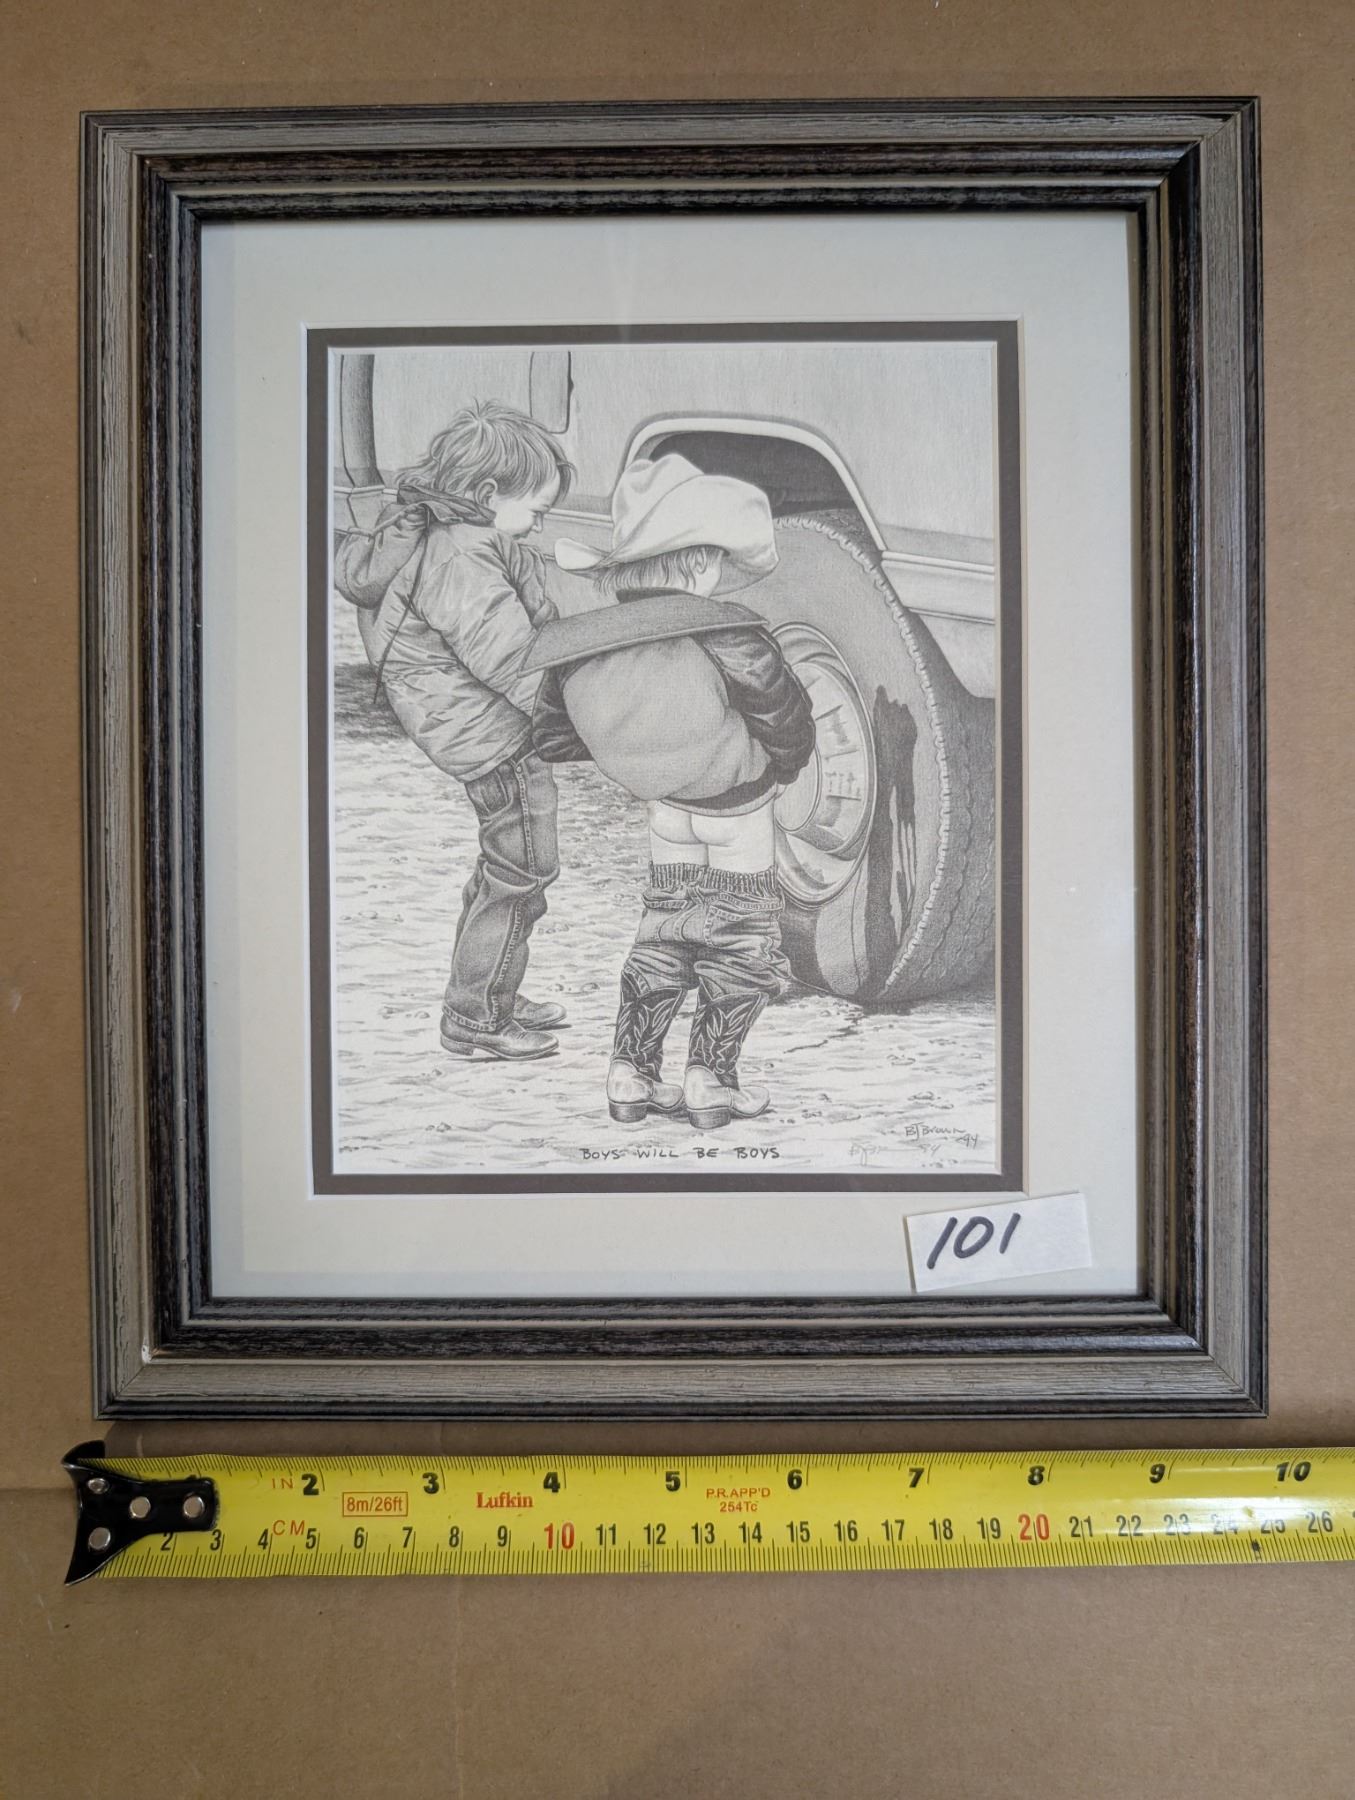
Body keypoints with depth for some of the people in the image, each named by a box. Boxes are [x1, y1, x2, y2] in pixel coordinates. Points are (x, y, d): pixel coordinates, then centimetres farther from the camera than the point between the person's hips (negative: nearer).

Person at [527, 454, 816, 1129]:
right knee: (742, 944, 13)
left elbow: (553, 739, -2)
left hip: (665, 813, 5)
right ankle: (711, 1080, 12)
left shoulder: (575, 653, -17)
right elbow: (787, 722, -16)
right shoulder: (725, 635, -30)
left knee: (664, 934, 20)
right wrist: (781, 768, 6)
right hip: (738, 815, -4)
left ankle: (631, 1074, 20)